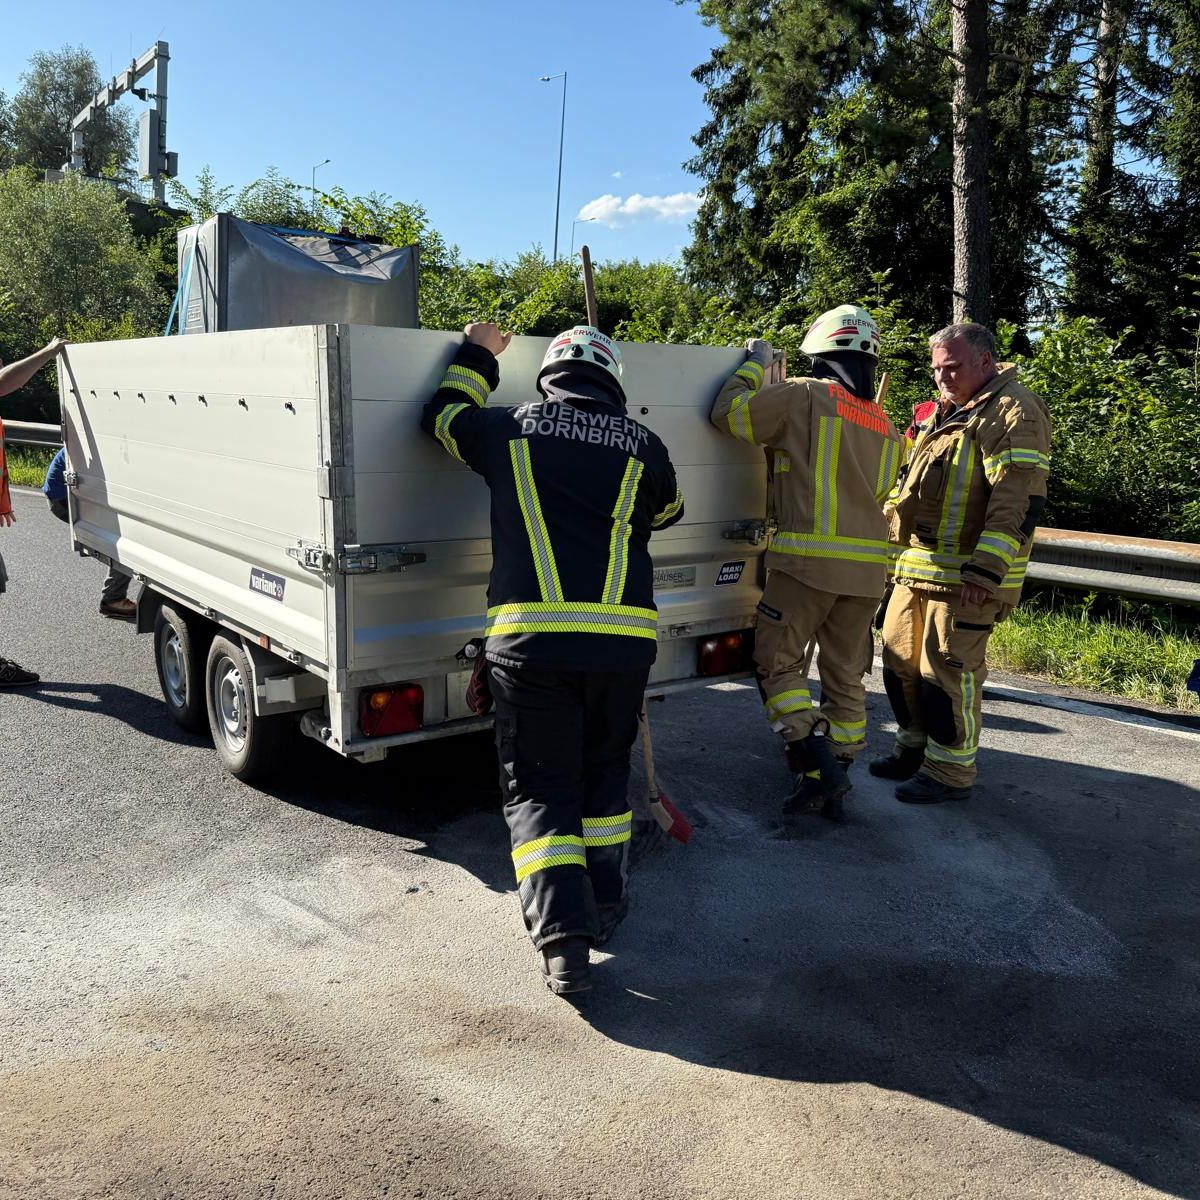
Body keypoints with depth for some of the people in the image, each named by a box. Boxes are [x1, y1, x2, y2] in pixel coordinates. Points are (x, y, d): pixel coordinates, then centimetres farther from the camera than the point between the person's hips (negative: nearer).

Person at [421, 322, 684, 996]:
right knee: (605, 773, 22)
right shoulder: (642, 444, 8)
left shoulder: (511, 428, 7)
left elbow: (444, 415, 26)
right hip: (624, 636, 2)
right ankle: (605, 906, 31)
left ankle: (564, 932, -3)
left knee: (539, 787, 8)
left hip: (530, 636, -1)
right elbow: (667, 511, 27)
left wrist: (478, 356, 39)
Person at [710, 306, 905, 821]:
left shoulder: (804, 397, -6)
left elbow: (728, 412, -3)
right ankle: (834, 785, 20)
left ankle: (820, 766, -6)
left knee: (777, 664, 4)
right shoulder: (885, 425, 16)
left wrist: (754, 363, 12)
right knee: (845, 676, 13)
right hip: (866, 566, 7)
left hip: (808, 560, -7)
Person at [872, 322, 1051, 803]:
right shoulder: (942, 413, 20)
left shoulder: (1012, 412, -10)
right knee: (901, 661, 14)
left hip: (965, 577, -9)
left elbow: (1019, 501, -19)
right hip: (916, 571, 9)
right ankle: (914, 749, 30)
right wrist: (896, 546, 24)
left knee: (949, 673, -4)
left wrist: (986, 570, -24)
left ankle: (950, 771, 9)